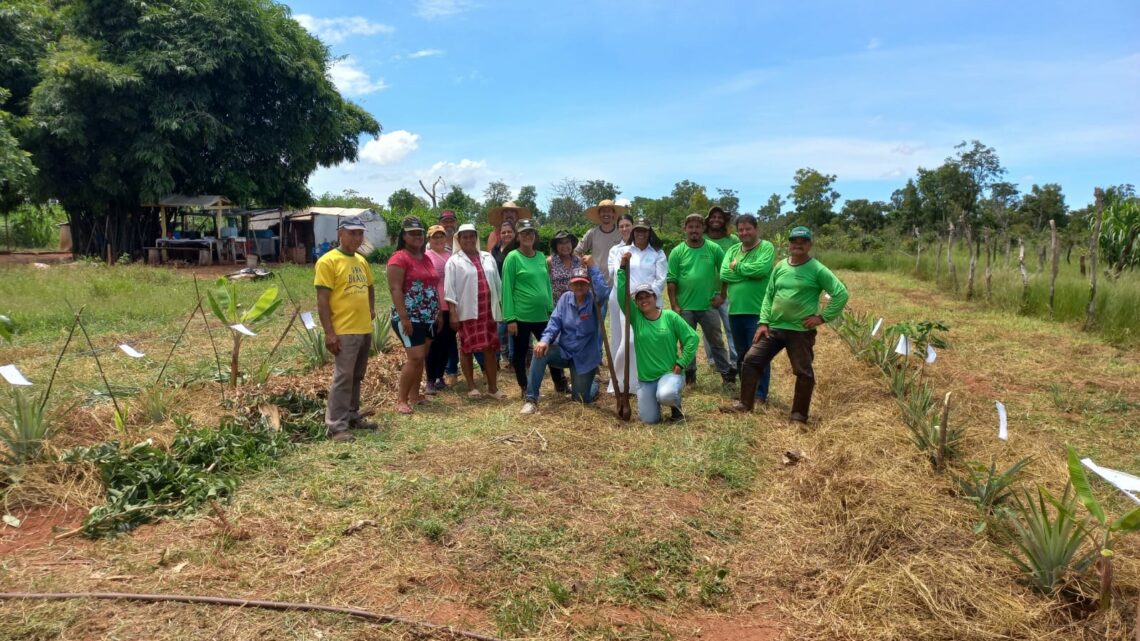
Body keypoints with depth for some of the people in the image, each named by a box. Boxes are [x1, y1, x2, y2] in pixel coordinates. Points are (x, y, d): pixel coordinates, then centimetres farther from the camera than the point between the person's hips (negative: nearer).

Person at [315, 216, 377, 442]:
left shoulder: (362, 261, 13)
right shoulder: (328, 261, -10)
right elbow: (322, 300, -13)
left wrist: (371, 309, 15)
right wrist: (329, 332, -18)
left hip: (365, 330, 8)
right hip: (344, 331, -7)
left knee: (356, 377, 16)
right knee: (343, 378, -5)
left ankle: (352, 415, 27)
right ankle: (336, 426, 1)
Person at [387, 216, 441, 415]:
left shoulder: (426, 258, 15)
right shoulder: (399, 258, -10)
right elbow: (395, 289, -16)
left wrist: (439, 313, 17)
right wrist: (404, 317, -22)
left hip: (429, 318, 8)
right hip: (410, 318, -8)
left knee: (421, 358, 11)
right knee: (415, 358, -12)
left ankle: (414, 395, 21)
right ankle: (401, 400, -2)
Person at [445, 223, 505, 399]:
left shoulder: (488, 257, 11)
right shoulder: (454, 261, -1)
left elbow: (497, 283, 13)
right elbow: (450, 288, -6)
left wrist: (499, 307, 10)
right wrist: (453, 313, -13)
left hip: (488, 309, 4)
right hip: (467, 311, -3)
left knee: (491, 348, 4)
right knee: (468, 348, 5)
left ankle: (493, 388, 10)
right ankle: (471, 386, 15)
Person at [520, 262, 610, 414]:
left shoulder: (593, 299, -12)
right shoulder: (565, 298, -2)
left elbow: (604, 292, -37)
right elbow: (555, 321, -8)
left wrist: (592, 267, -35)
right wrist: (545, 339, -26)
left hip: (584, 357, -2)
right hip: (563, 351, 2)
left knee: (582, 399, 2)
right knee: (540, 351, -29)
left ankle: (593, 379, 41)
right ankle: (531, 399, -22)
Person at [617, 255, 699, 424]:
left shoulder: (670, 316, -4)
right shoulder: (636, 317, 1)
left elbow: (692, 338, -4)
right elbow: (622, 296, -13)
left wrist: (681, 363, -9)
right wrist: (623, 268, -21)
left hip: (670, 373, -3)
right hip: (645, 378, 3)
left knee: (666, 395, -36)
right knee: (649, 419, -1)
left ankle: (676, 405, 2)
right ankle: (656, 397, 32)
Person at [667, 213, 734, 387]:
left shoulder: (714, 249, -2)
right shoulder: (677, 252, -2)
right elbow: (671, 281, -4)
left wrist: (722, 294, -1)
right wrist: (674, 305, -8)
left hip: (708, 306, 0)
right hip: (685, 307, 0)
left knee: (717, 341, 9)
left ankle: (727, 373, 19)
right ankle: (689, 374, 25)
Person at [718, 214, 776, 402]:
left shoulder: (766, 247, -4)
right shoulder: (732, 250, 11)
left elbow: (761, 269, -23)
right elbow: (723, 274, -4)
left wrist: (737, 266, -9)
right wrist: (750, 272, -11)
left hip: (757, 311, -6)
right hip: (735, 310, 6)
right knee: (741, 354, 16)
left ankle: (760, 395, 10)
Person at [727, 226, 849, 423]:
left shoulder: (818, 270, -7)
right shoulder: (780, 267, 8)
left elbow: (841, 294, -9)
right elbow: (769, 296, 11)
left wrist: (823, 317, -12)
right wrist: (763, 322, 2)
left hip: (801, 332, -5)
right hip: (774, 328, 5)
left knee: (804, 373, 2)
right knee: (751, 360, 1)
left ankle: (799, 415, 16)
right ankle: (745, 403, 11)